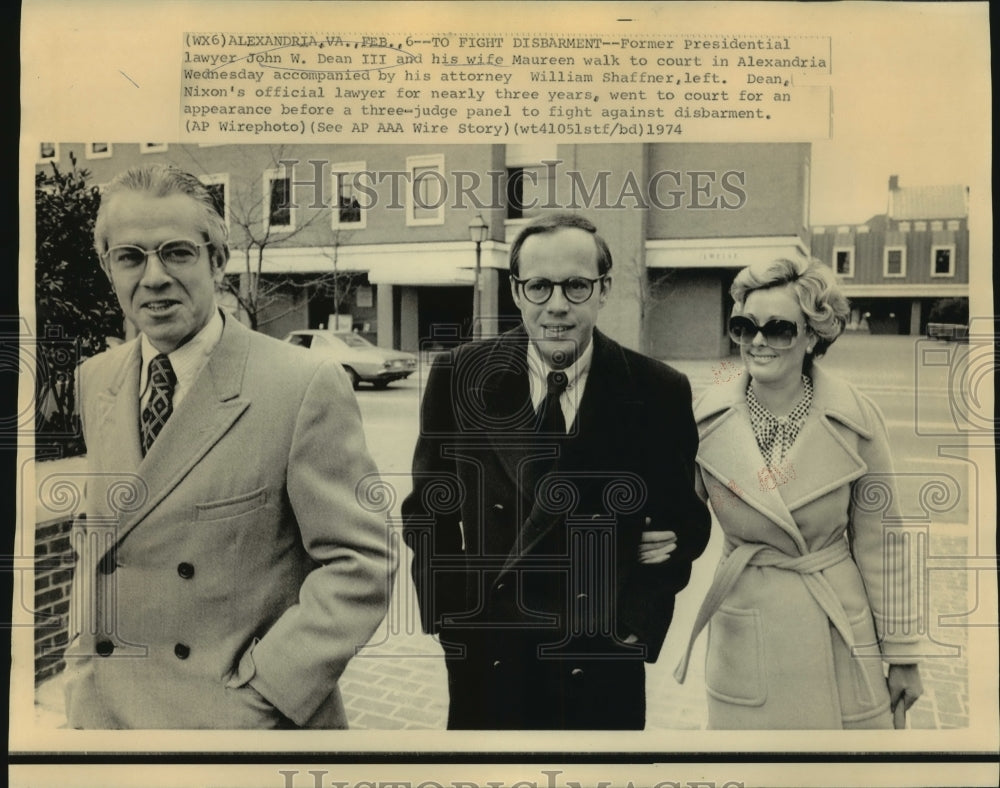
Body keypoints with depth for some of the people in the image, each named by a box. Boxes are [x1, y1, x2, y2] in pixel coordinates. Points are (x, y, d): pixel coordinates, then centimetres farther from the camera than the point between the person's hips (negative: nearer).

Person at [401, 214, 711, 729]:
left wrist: (641, 622, -8)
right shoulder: (458, 378, -6)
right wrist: (451, 618, -2)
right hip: (486, 667, 1)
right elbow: (428, 511, 4)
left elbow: (686, 519, 3)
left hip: (603, 673, 0)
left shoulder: (660, 393, -8)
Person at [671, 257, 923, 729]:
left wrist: (902, 654, 2)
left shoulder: (856, 419, -9)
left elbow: (879, 545, -2)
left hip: (839, 633, 0)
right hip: (744, 637, 1)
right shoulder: (706, 418, -8)